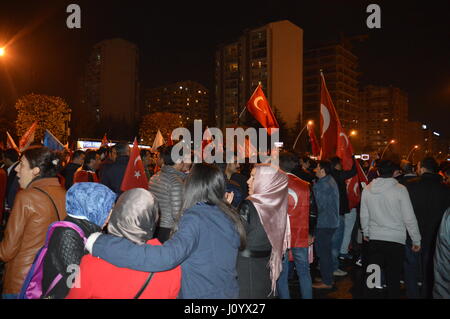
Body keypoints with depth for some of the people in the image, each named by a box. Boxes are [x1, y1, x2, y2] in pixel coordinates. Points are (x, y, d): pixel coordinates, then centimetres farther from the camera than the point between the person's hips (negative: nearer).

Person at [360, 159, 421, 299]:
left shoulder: (367, 190, -1)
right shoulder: (400, 189, -11)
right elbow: (409, 218, -8)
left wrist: (366, 233, 23)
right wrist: (416, 240, 3)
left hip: (374, 239, 3)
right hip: (396, 240, -3)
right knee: (393, 278, 8)